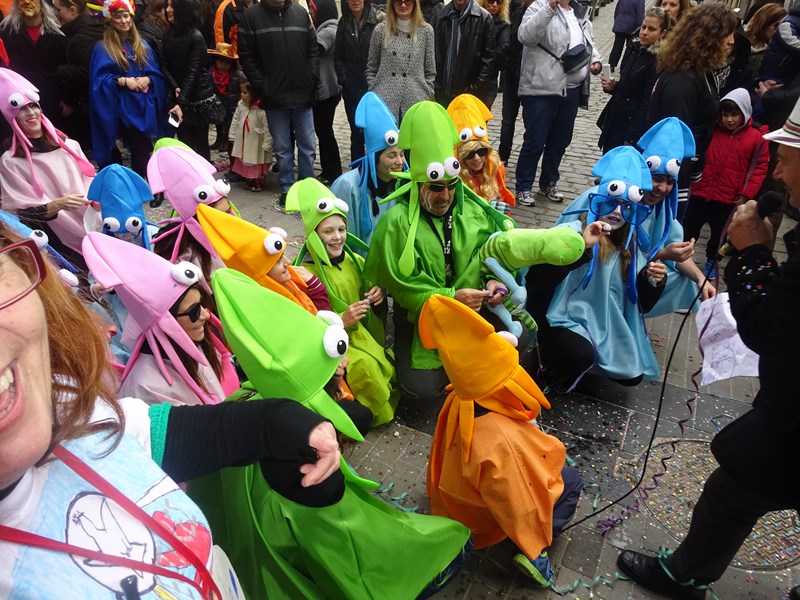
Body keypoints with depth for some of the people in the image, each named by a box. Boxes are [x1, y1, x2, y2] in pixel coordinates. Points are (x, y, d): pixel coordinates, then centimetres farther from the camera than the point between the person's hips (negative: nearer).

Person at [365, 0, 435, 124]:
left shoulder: (426, 30, 5)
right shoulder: (381, 30, 5)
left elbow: (430, 72, 8)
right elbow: (371, 69, 10)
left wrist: (428, 99, 3)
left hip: (416, 102, 0)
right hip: (383, 102, 0)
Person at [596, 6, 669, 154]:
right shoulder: (634, 49, 7)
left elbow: (648, 103, -17)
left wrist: (632, 139, -20)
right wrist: (613, 87, -2)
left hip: (633, 127, -7)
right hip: (614, 121, 7)